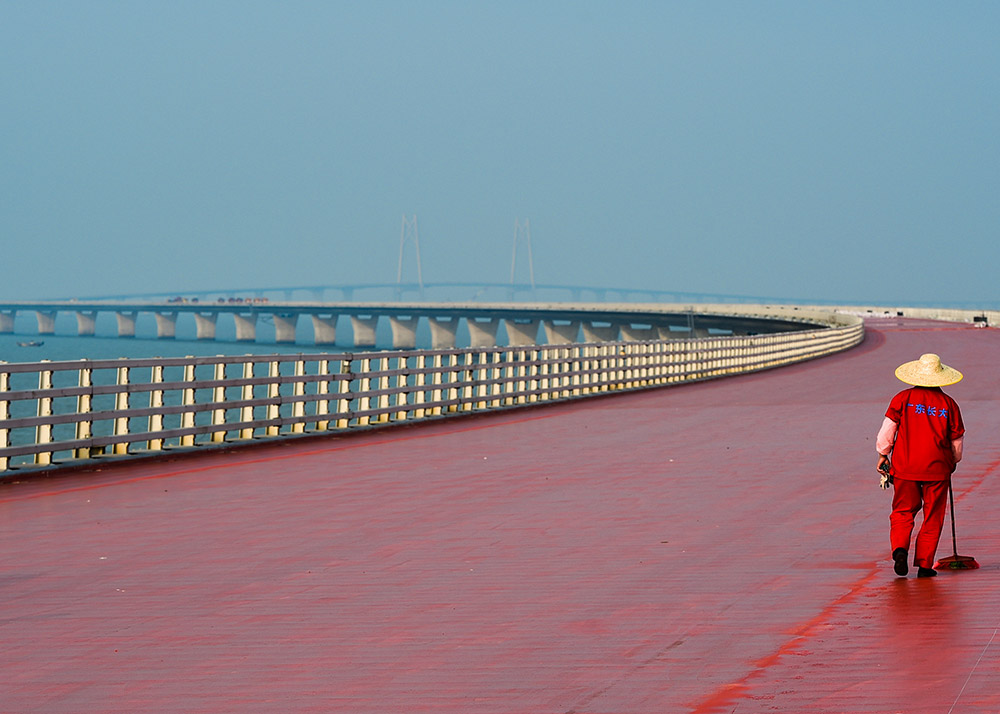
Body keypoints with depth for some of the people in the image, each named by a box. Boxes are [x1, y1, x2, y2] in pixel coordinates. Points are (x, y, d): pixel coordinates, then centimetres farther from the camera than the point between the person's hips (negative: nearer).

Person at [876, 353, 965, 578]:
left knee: (902, 511, 12)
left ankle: (900, 548, -13)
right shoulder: (949, 404, 1)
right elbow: (957, 442, 8)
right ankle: (924, 564, 5)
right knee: (932, 517, 8)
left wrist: (883, 455, 11)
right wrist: (952, 463, 26)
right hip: (937, 468, 0)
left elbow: (887, 430, -3)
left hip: (905, 466, 0)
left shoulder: (902, 399, -1)